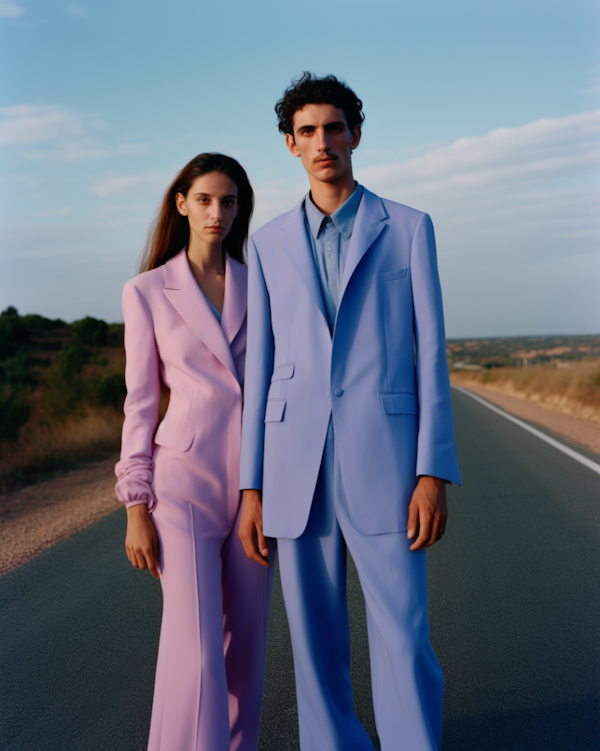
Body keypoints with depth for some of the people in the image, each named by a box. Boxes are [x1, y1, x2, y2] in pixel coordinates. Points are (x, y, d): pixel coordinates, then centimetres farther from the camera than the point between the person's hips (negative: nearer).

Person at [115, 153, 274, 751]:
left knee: (244, 641, 10)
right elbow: (141, 401, -2)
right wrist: (136, 509, -6)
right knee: (196, 649, -11)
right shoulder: (146, 292, -1)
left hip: (254, 478, 4)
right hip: (184, 478, -3)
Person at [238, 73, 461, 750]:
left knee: (404, 644, -4)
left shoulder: (409, 228, 7)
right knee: (317, 645, 8)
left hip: (382, 460, -2)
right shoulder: (268, 244, 13)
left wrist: (435, 474, -9)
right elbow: (260, 368, 11)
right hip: (297, 464, 3)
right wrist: (252, 489, 5)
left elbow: (429, 355, 1)